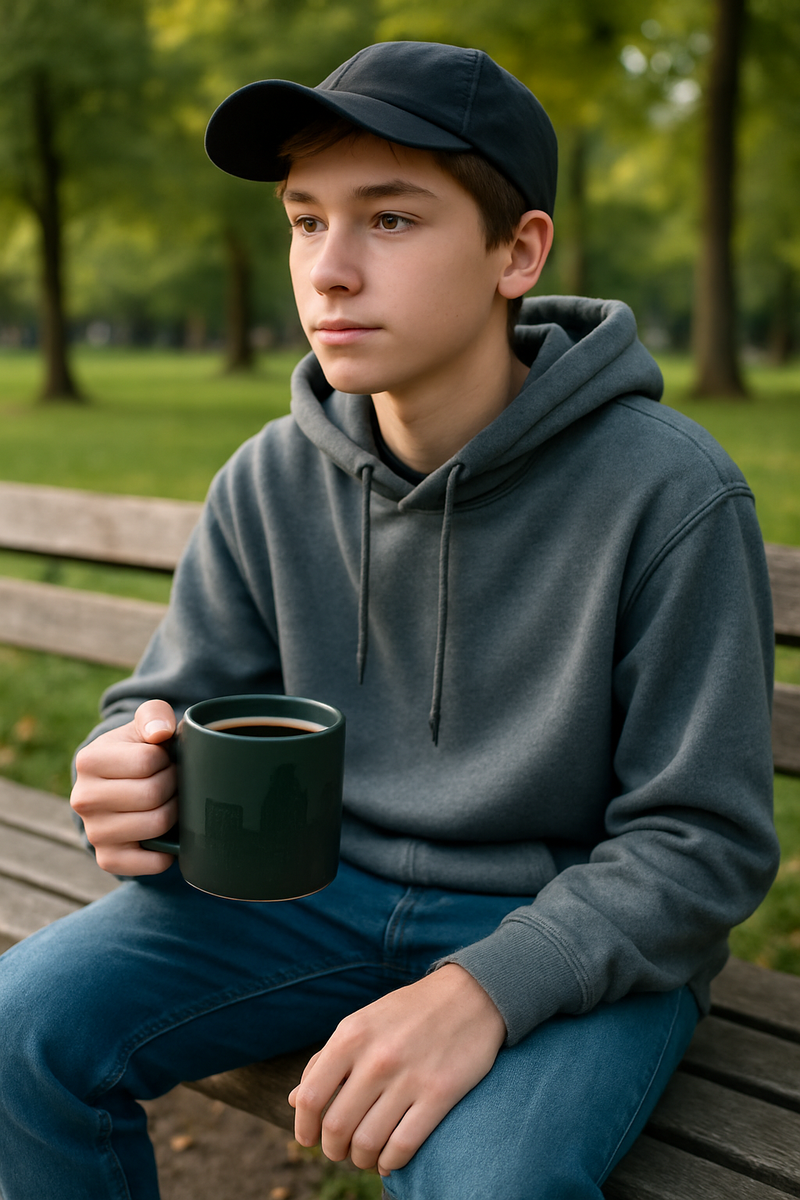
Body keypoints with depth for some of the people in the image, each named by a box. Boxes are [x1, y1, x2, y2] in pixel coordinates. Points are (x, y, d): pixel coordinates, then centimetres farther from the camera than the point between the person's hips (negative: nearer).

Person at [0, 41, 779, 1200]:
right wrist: (133, 781, -21)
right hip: (326, 885, 4)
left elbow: (703, 843, -15)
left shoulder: (668, 494, -18)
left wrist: (483, 991, -29)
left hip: (578, 932, -3)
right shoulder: (269, 483, -4)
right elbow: (174, 705, 4)